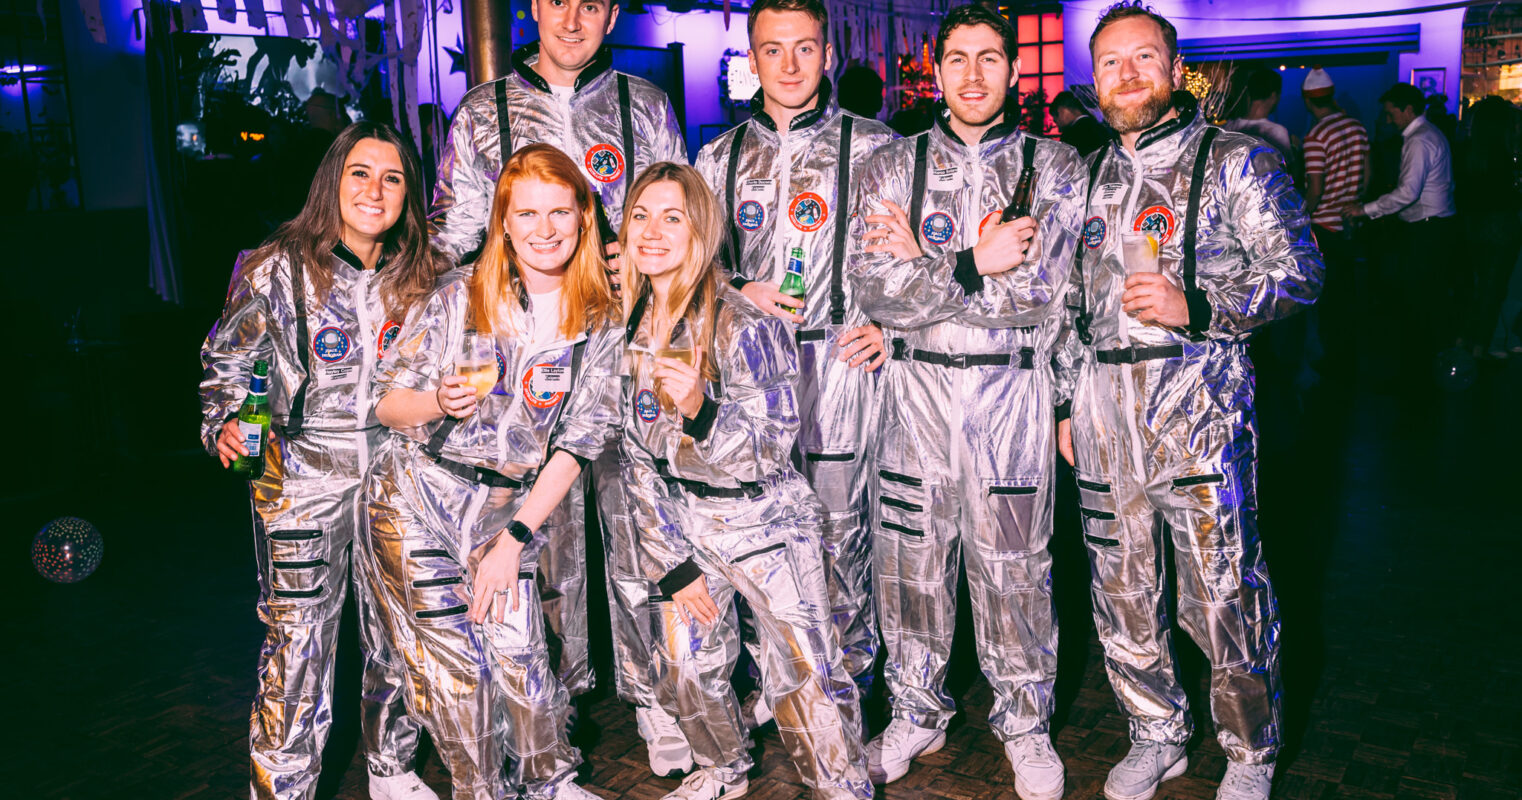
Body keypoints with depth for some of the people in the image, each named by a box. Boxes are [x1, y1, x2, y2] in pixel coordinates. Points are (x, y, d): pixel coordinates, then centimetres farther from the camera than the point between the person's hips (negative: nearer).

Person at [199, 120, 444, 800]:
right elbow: (225, 359, 4)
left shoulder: (421, 275, 4)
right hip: (303, 481, -3)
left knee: (396, 639, 14)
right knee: (297, 649, -1)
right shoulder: (279, 268, -5)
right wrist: (224, 425, -10)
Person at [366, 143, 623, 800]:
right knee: (453, 666, 0)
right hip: (417, 499, -1)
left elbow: (577, 442, -4)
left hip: (510, 509, 1)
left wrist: (515, 539, -8)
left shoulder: (602, 322, -2)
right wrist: (440, 402, -25)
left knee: (520, 658, 0)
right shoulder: (461, 297, -6)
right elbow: (386, 403, -2)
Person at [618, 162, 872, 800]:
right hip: (682, 523, 5)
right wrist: (672, 563, 0)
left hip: (765, 521, -5)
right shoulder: (627, 328, 0)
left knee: (805, 679, -5)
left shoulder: (746, 327, -18)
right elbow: (638, 457, 4)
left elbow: (770, 450, -20)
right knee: (685, 669, 12)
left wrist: (701, 409, -39)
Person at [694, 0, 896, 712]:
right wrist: (739, 291, -2)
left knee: (839, 528, 3)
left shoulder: (871, 146, 2)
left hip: (839, 359, -3)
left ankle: (848, 679, 23)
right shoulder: (720, 156, 12)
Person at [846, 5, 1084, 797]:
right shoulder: (892, 166, 5)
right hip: (915, 388, 2)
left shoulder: (1056, 167, 2)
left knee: (1012, 567, 7)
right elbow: (871, 287, -8)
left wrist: (923, 263, -11)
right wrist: (974, 265, -17)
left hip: (1010, 391, -1)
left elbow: (1039, 294, -11)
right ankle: (916, 713, 31)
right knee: (908, 561, 10)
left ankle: (1025, 723, 28)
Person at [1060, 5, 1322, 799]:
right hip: (1104, 410, 5)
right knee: (1120, 591, 11)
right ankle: (1156, 735, 31)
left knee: (1223, 593, -2)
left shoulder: (1236, 161, 1)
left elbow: (1299, 272, -4)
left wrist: (1194, 307, -18)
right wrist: (1066, 402, 16)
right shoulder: (1089, 176, 15)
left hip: (1198, 404, -4)